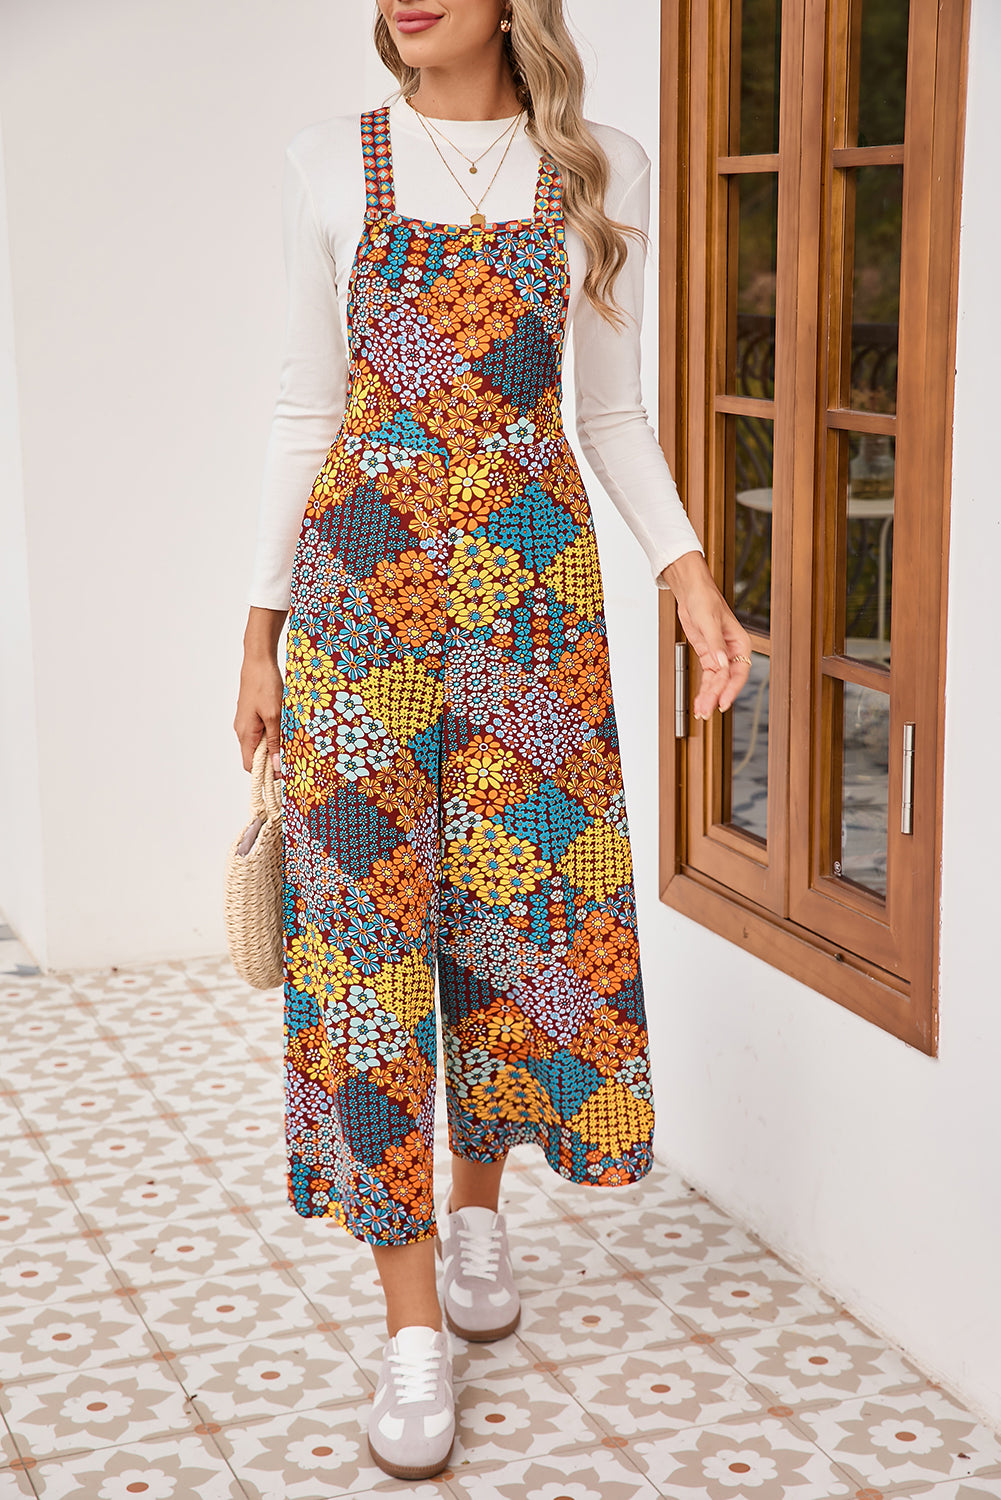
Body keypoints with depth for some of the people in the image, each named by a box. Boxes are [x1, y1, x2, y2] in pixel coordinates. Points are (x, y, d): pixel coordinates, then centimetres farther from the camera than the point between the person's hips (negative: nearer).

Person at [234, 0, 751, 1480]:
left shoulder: (601, 170, 5)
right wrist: (262, 633, 4)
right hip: (363, 572, -1)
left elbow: (615, 415, 10)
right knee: (370, 909, -3)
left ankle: (478, 1203, 32)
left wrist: (688, 569, -4)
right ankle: (413, 1323, 5)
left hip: (530, 579, 1)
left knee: (524, 898, 5)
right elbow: (306, 411, 6)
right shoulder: (334, 162, 4)